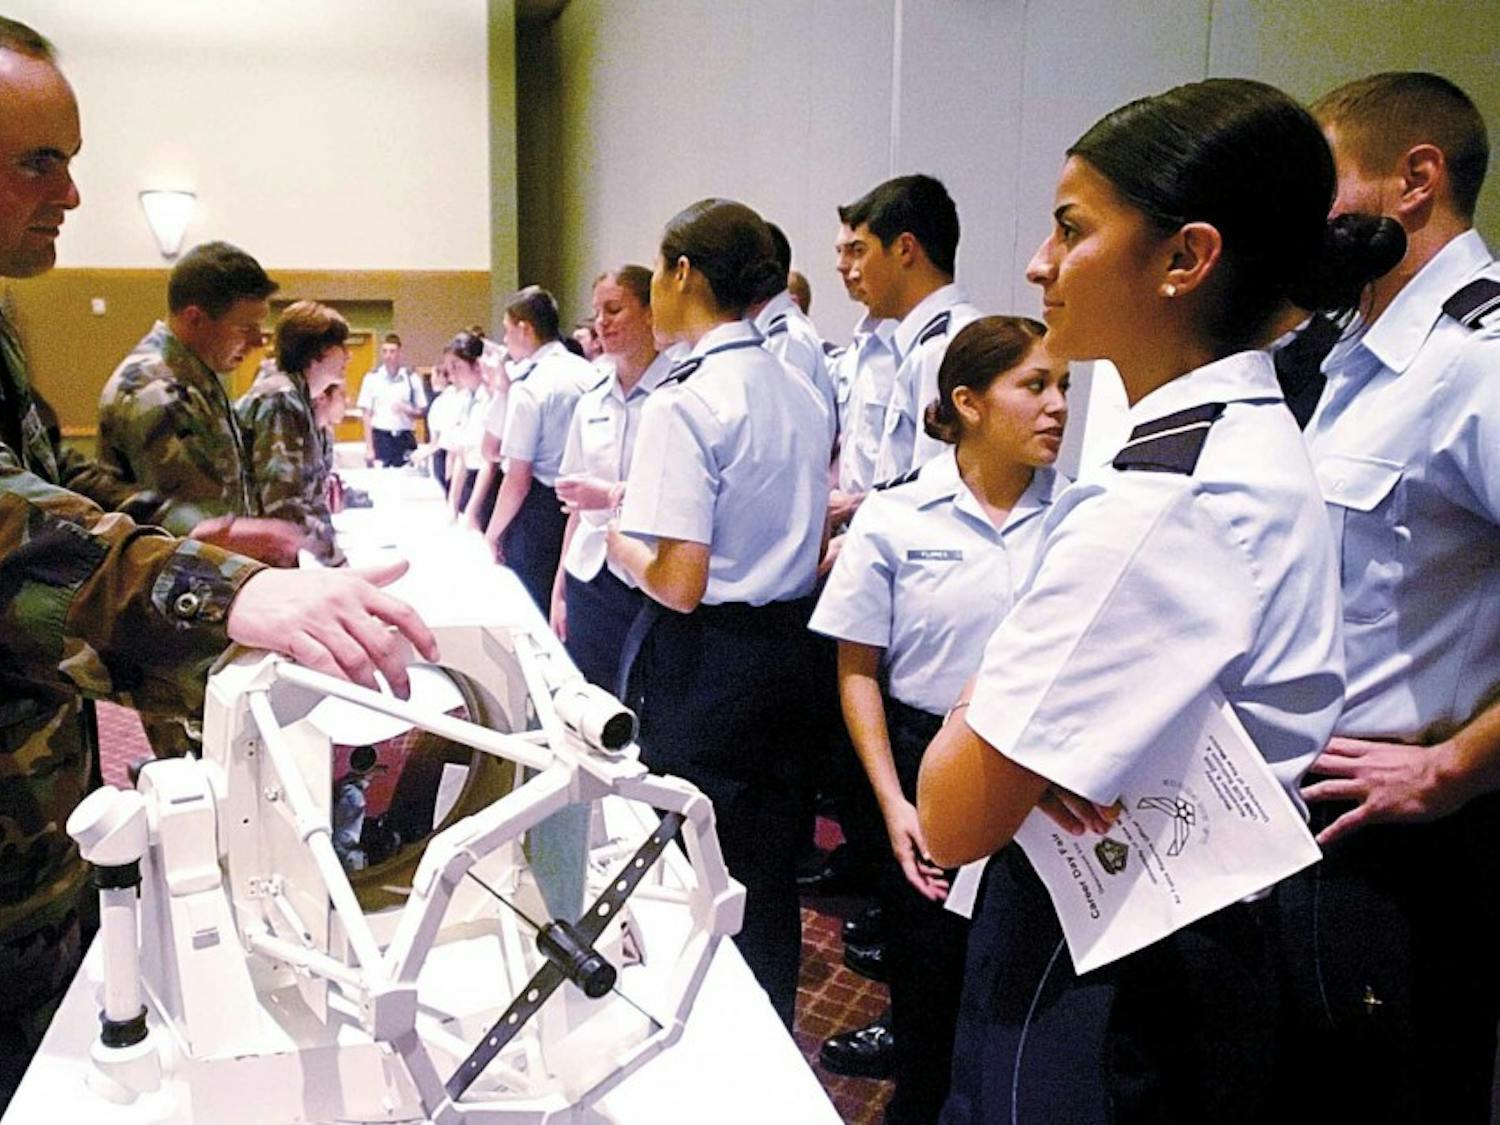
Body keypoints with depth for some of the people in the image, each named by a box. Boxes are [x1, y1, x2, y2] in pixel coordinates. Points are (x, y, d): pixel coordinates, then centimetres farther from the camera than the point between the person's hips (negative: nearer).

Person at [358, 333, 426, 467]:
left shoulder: (412, 378, 3)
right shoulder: (372, 378, 1)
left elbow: (422, 412, 9)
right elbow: (367, 415, 2)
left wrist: (407, 410, -14)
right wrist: (369, 448, -3)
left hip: (405, 438, 1)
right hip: (381, 438, -1)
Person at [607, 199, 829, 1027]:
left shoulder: (684, 402, -17)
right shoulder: (800, 396, 8)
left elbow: (678, 582, -22)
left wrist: (616, 543, -1)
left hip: (704, 663, -8)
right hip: (787, 648, 8)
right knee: (767, 872, 19)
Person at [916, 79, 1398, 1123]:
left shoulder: (1164, 503, -27)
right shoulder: (1259, 445, 3)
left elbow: (955, 819, -28)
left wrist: (982, 698, -9)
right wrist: (1021, 723, -6)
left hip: (1103, 994, -9)